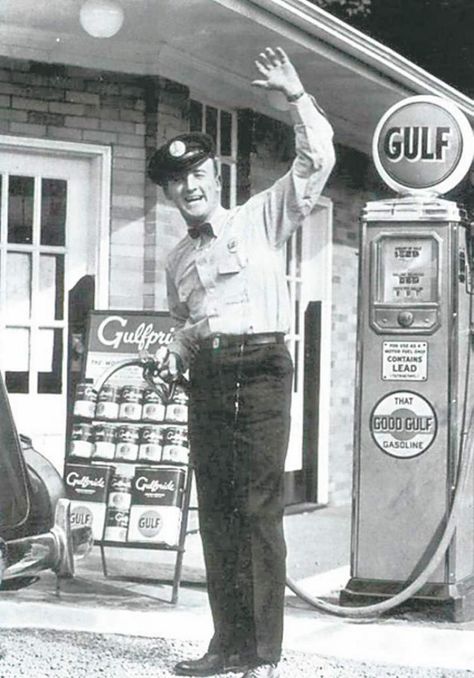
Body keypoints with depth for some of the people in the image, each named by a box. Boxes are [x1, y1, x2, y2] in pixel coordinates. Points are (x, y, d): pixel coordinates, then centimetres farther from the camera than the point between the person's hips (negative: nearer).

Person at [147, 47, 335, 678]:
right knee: (215, 510, 5)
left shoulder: (261, 218, 7)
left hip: (260, 365, -6)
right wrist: (175, 353, 11)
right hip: (206, 377, 6)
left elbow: (316, 161, -2)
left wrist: (297, 97, -7)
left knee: (260, 508, -10)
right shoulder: (178, 260, 22)